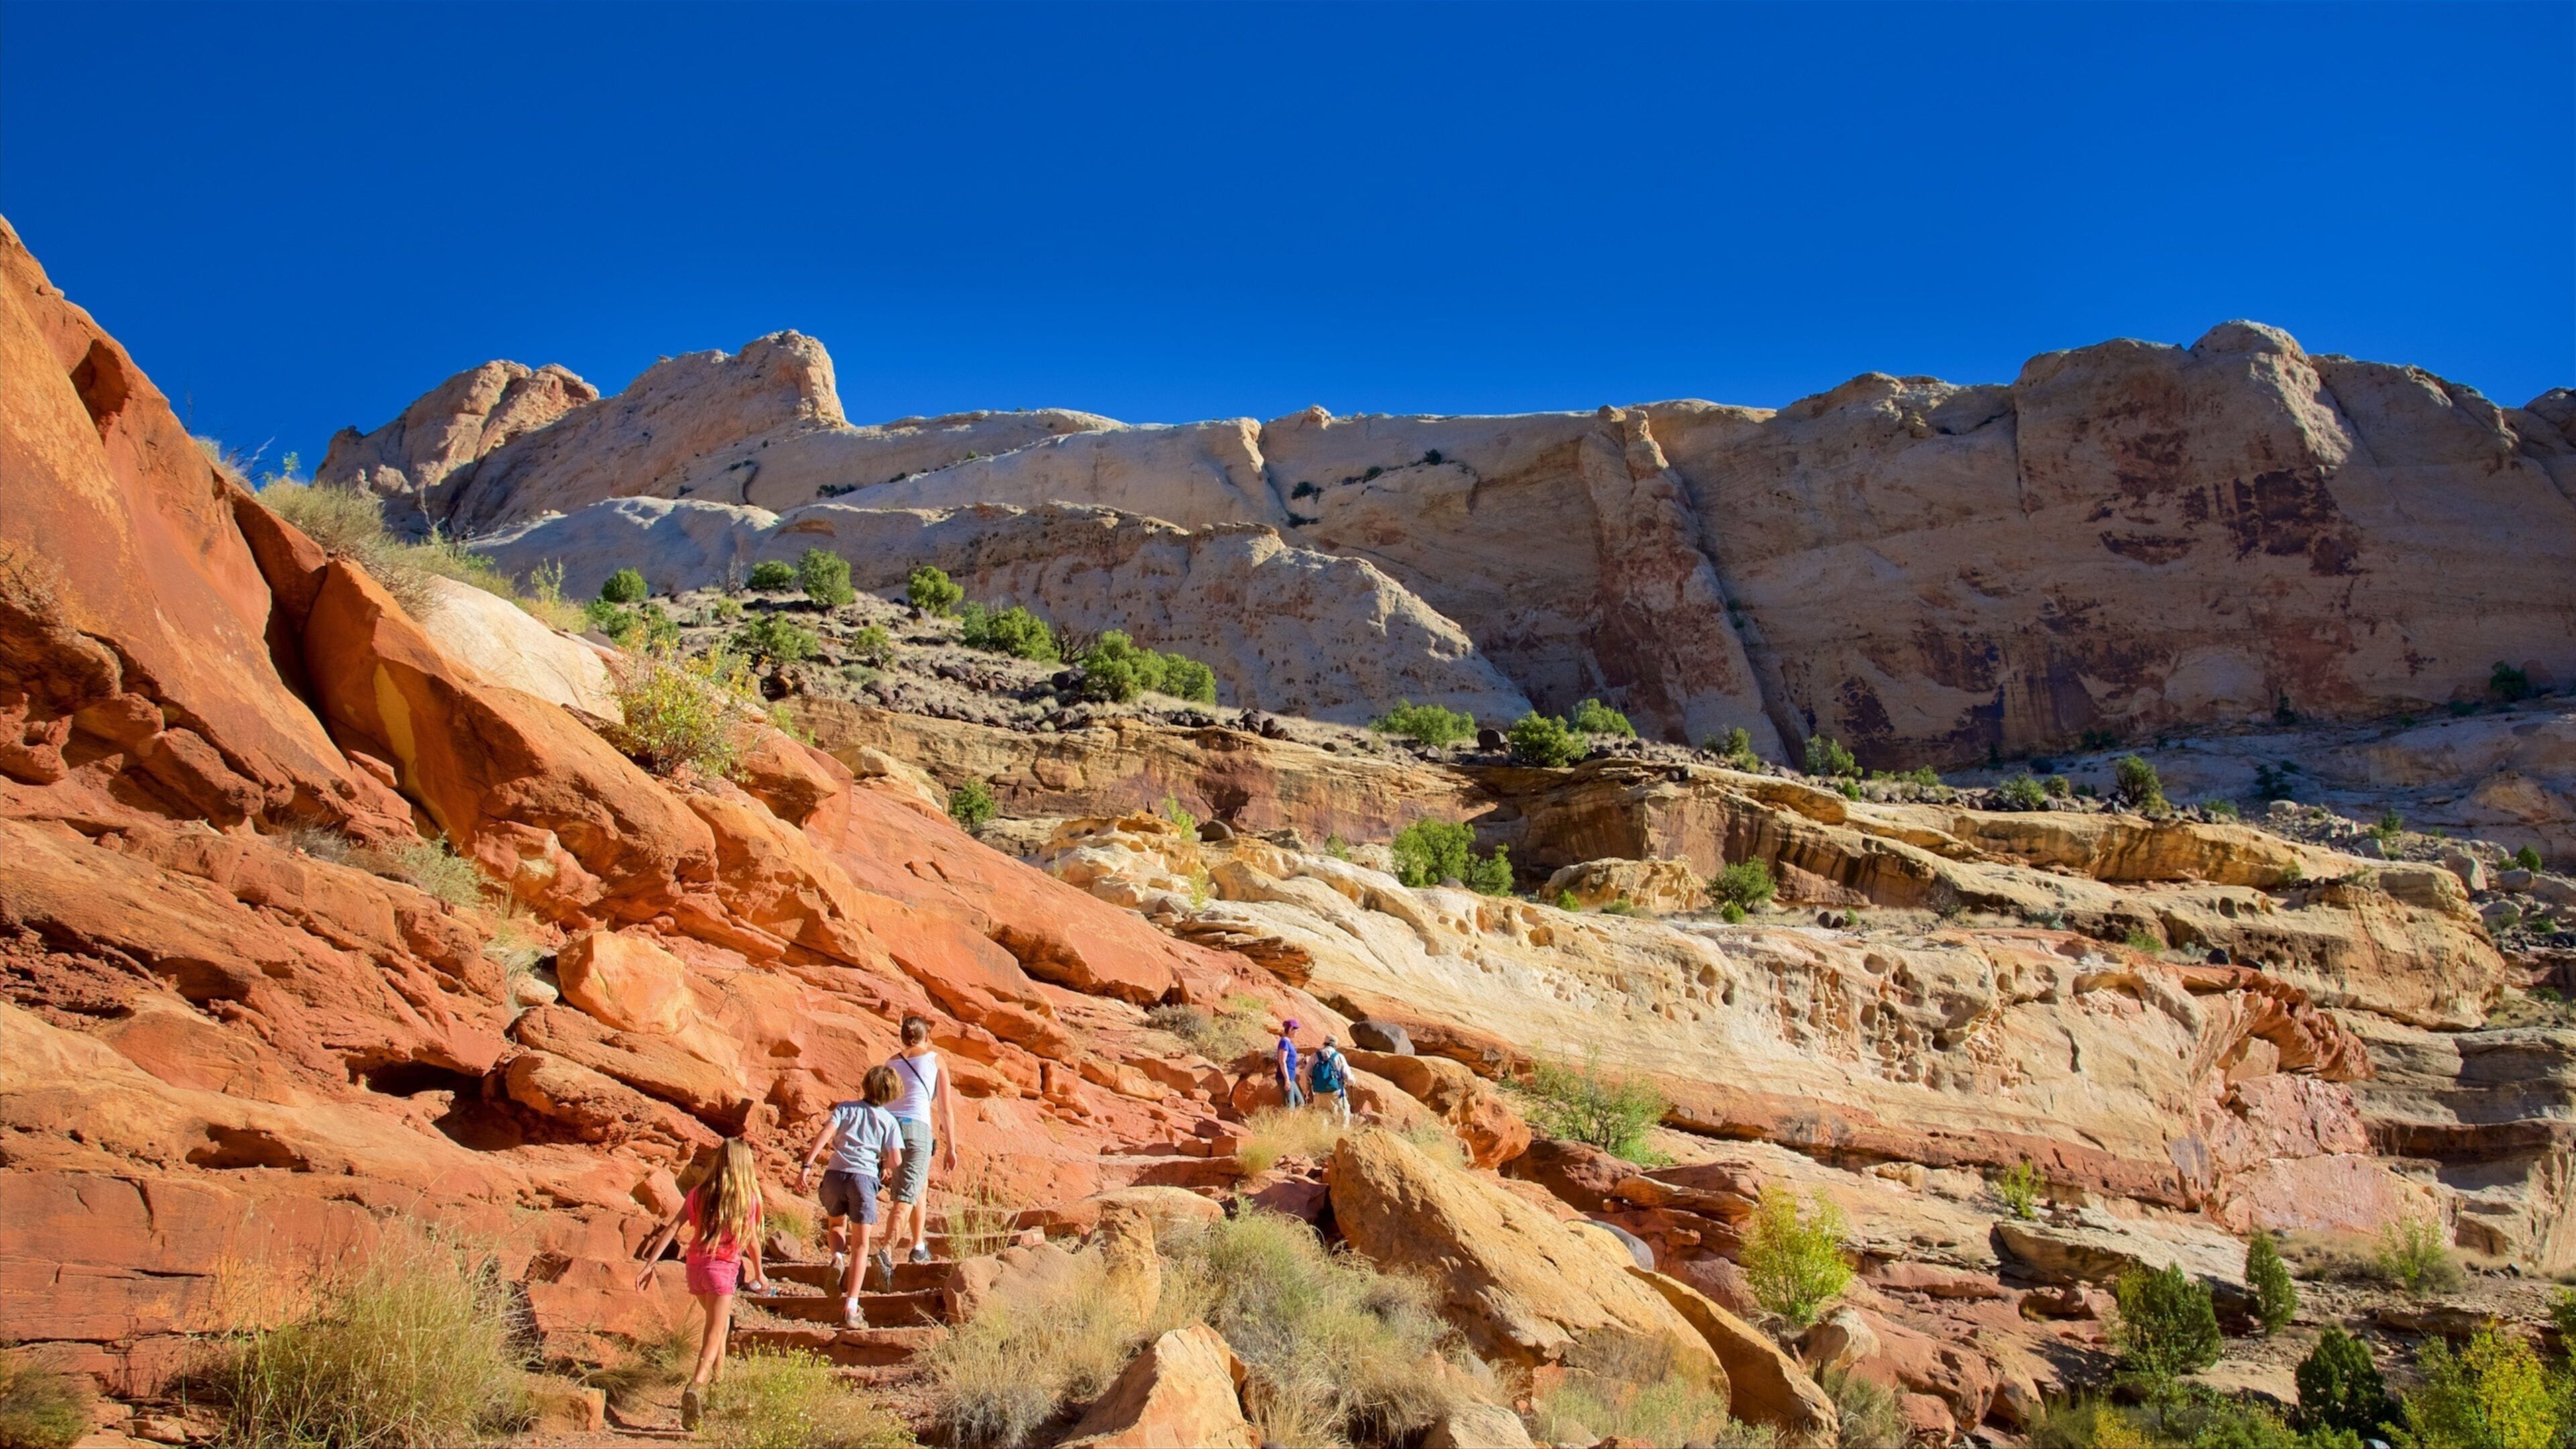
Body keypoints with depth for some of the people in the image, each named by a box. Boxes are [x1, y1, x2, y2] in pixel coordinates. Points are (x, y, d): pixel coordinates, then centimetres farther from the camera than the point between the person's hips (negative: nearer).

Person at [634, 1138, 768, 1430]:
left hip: (695, 1265, 4)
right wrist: (759, 1274, 18)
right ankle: (696, 1386, -30)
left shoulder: (700, 1192, 5)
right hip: (724, 1268, -4)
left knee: (716, 1323, 27)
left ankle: (718, 1379, 38)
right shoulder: (748, 1197, -3)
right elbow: (752, 1241, 3)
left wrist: (650, 1264, -3)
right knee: (715, 1333, -7)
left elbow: (672, 1227, -2)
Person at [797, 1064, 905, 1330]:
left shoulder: (845, 1108, 13)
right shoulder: (889, 1120, 11)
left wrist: (807, 1165, -11)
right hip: (865, 1178, -1)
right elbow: (896, 1162, 1)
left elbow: (825, 1133, -5)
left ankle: (838, 1256, -1)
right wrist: (884, 1166, 24)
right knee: (860, 1246, 8)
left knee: (836, 1224, 30)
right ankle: (850, 1308, 0)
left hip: (835, 1174, 1)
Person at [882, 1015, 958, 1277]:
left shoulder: (891, 1063, 20)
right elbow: (945, 1110, 7)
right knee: (907, 1196, -6)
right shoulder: (936, 1061, 11)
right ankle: (887, 1251, -23)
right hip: (917, 1127, -4)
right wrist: (951, 1148, 10)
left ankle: (919, 1246, 28)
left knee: (920, 1185, 25)